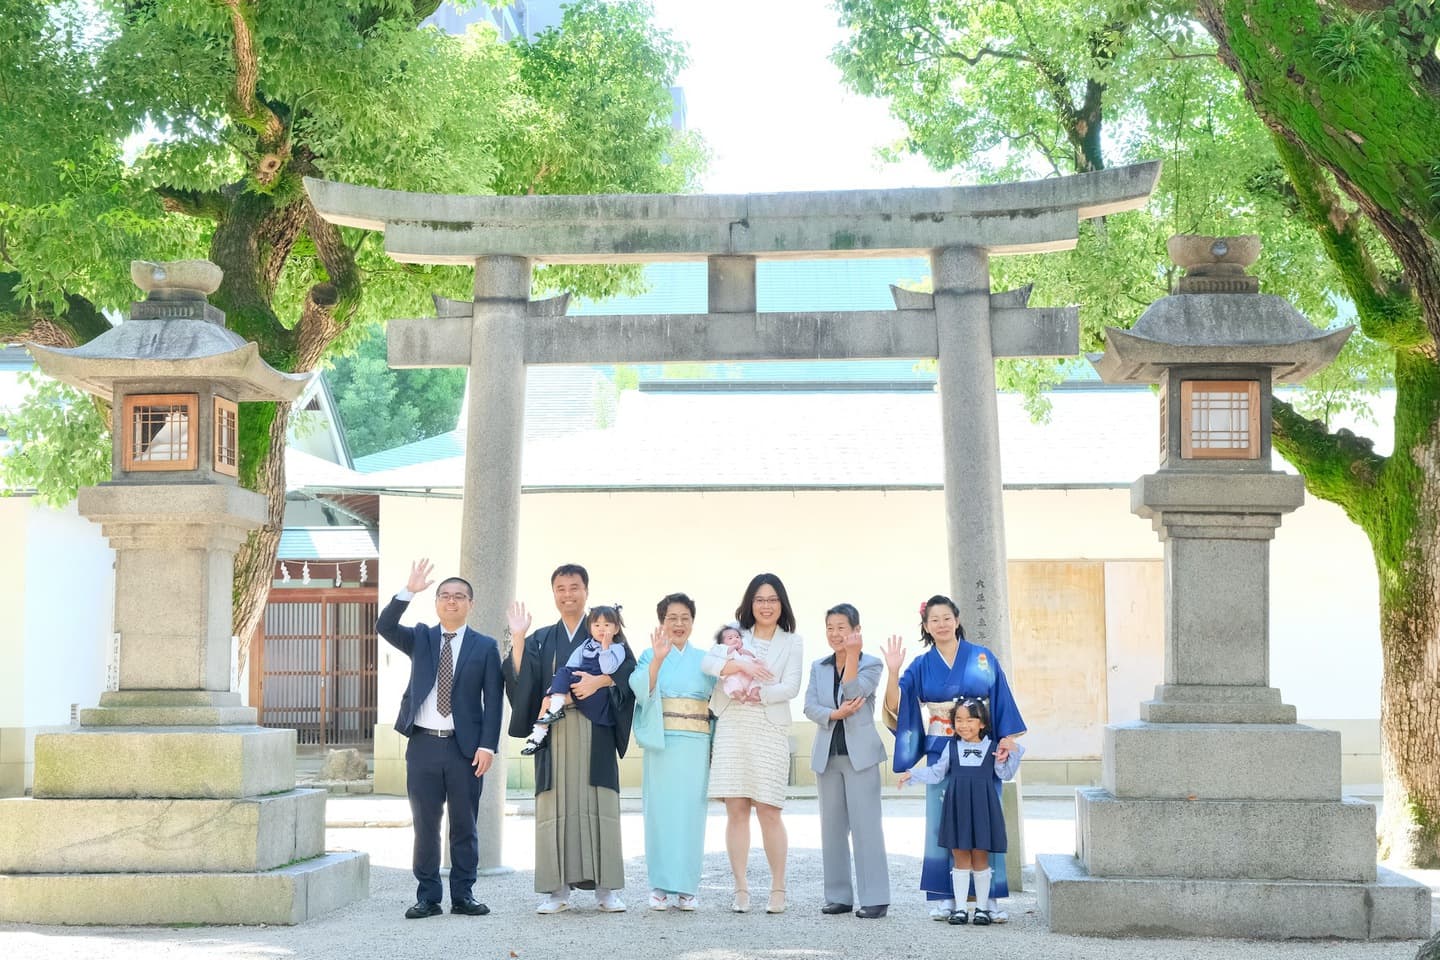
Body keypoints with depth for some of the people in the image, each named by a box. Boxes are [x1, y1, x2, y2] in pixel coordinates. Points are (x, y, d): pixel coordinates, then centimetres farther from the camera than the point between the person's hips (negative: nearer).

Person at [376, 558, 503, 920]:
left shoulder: (485, 647, 5)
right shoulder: (420, 638, 10)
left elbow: (493, 700, 2)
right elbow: (384, 627, -8)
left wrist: (487, 745, -8)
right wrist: (409, 592, -19)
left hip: (466, 747, -1)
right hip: (423, 744, 1)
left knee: (465, 825, 5)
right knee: (424, 824, 4)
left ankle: (463, 895, 12)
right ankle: (427, 896, 9)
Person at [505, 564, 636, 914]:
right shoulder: (540, 640, 16)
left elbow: (630, 672, 2)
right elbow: (520, 679, 2)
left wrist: (600, 680, -13)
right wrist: (517, 638, -6)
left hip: (595, 733, -1)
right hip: (554, 732, 1)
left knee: (600, 806, -5)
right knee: (554, 807, -4)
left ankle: (606, 888, -1)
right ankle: (556, 889, -1)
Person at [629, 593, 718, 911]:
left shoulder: (704, 659, 14)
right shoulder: (650, 656, 9)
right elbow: (640, 690, -9)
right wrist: (658, 659, -23)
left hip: (695, 745, 1)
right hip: (660, 744, -1)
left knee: (690, 812, -2)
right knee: (660, 812, -3)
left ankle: (686, 887, 3)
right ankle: (661, 886, 2)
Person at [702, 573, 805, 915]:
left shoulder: (791, 642, 11)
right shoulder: (736, 634, 15)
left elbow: (790, 686, -1)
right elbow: (708, 662, -2)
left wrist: (758, 695, -13)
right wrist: (741, 665, -18)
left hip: (770, 730, -2)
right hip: (732, 728, 2)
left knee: (768, 810, -6)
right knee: (736, 808, -2)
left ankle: (778, 888, 4)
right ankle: (740, 889, 2)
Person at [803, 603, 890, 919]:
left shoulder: (871, 664, 0)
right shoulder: (819, 667, 12)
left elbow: (854, 693, -15)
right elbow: (810, 706, 2)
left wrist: (852, 656, -19)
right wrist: (834, 714, -15)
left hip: (860, 754, -5)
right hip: (827, 755, 5)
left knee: (865, 826, -8)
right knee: (832, 828, 7)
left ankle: (874, 897, -7)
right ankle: (838, 896, 12)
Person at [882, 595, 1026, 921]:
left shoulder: (983, 658, 4)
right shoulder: (921, 666, 7)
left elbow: (1002, 702, 4)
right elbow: (895, 705, -2)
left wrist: (1007, 739, -5)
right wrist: (893, 671, -15)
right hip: (941, 755, 1)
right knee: (941, 824, 0)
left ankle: (990, 898, 4)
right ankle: (942, 897, 6)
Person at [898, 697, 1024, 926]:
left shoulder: (991, 747, 4)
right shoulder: (952, 747, 8)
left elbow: (1005, 774, 7)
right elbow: (936, 773, 10)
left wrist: (1012, 755, -7)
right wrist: (912, 775, 2)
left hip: (982, 806, -1)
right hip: (957, 806, 1)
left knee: (980, 858, 3)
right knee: (960, 857, 5)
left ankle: (982, 908, 13)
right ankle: (960, 908, 11)